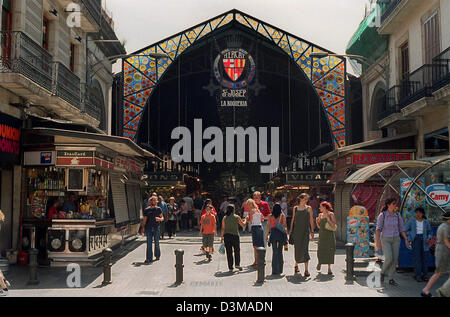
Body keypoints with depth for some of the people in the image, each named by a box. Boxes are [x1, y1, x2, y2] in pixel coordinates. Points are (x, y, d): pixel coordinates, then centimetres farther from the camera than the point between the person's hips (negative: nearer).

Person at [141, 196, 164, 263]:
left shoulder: (158, 209, 4)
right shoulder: (146, 210, 3)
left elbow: (162, 218, 6)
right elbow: (144, 220, 6)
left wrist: (159, 219, -16)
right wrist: (143, 228, 0)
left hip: (156, 228, 0)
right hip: (148, 228, 0)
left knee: (156, 243, 6)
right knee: (149, 244, 0)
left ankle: (157, 256, 20)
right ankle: (149, 258, 3)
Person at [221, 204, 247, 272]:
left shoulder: (224, 218, 2)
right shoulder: (237, 217, -2)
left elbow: (223, 228, 1)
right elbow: (243, 225, 8)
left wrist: (222, 237, 8)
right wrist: (245, 220, 27)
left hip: (226, 236, 2)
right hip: (235, 235, -2)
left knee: (229, 252, 5)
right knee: (237, 250, 13)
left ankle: (230, 267, 5)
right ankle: (237, 264, 1)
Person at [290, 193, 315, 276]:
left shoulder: (308, 208, 4)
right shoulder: (295, 208, 8)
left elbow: (311, 220, 4)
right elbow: (293, 220, 11)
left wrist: (312, 231, -2)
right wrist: (291, 231, 9)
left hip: (305, 231, -2)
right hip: (297, 231, 2)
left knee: (305, 249, -9)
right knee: (297, 248, 7)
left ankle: (306, 270, -7)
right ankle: (296, 265, 30)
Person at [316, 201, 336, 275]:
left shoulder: (331, 214, -3)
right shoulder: (320, 215, 10)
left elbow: (333, 225, -10)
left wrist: (328, 218, -16)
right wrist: (317, 221, -2)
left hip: (329, 235, -3)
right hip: (322, 235, 3)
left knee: (329, 250, -5)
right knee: (321, 250, -2)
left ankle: (329, 268, 5)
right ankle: (320, 262, 29)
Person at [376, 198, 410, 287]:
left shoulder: (398, 215, 2)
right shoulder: (382, 215, -10)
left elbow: (401, 228, 8)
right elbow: (378, 228, -13)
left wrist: (406, 239, 2)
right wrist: (377, 240, -21)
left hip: (395, 239, 4)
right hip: (385, 239, -4)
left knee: (395, 259, -1)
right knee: (389, 259, -16)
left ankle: (391, 279, 10)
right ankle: (383, 272, 13)